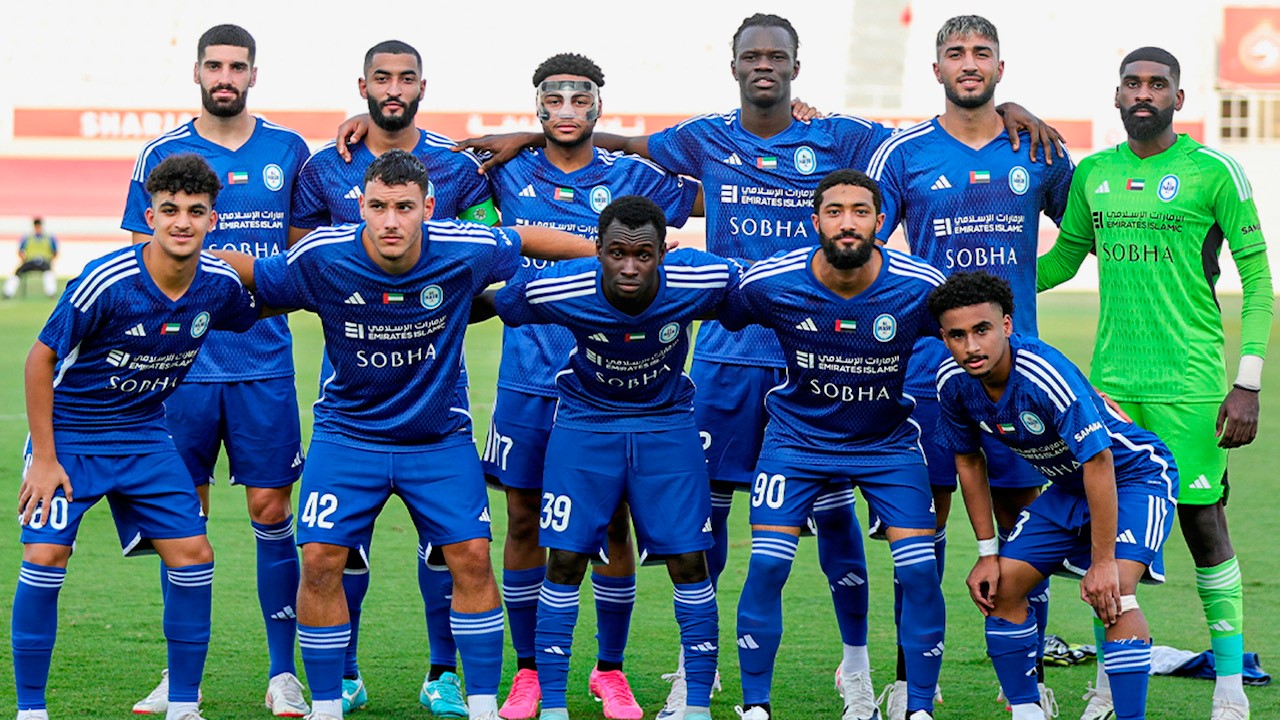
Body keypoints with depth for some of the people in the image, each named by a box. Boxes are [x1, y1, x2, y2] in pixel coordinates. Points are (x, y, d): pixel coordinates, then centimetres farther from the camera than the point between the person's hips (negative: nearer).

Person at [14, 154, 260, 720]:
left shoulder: (220, 284, -11)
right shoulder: (106, 282, -26)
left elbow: (257, 316, 16)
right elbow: (41, 359, -15)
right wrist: (43, 457, -14)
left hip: (144, 434, 4)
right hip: (68, 433, -4)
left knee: (193, 554, -5)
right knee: (45, 556, -16)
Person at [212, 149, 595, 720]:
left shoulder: (465, 253, -17)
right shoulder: (320, 259, -20)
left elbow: (529, 240, 2)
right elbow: (251, 277, -2)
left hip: (440, 436, 1)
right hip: (348, 432, -1)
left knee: (471, 556, -7)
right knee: (320, 559, -10)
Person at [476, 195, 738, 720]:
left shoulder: (699, 280, -26)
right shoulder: (557, 291, -27)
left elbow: (750, 287, -2)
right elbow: (491, 307, -6)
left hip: (666, 421, 1)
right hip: (585, 420, 0)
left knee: (688, 563, -3)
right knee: (565, 561, -5)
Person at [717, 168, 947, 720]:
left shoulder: (921, 288, -19)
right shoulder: (771, 283, -20)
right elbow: (709, 315, 1)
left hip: (889, 442, 0)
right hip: (797, 438, 0)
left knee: (919, 570, -10)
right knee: (766, 565, -12)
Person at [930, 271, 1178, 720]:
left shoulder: (1045, 374, -34)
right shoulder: (953, 381, -13)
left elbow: (1098, 462, -32)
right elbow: (969, 460, 5)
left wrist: (1103, 563, -30)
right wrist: (988, 553, 4)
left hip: (1133, 476, -7)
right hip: (1067, 486, 7)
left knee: (1111, 594, -27)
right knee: (1002, 588, 1)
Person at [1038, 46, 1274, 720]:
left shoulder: (1214, 172, -5)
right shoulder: (1091, 174, 9)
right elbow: (1064, 259, 24)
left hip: (1191, 385, -4)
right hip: (1112, 380, 4)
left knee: (1203, 525, -2)